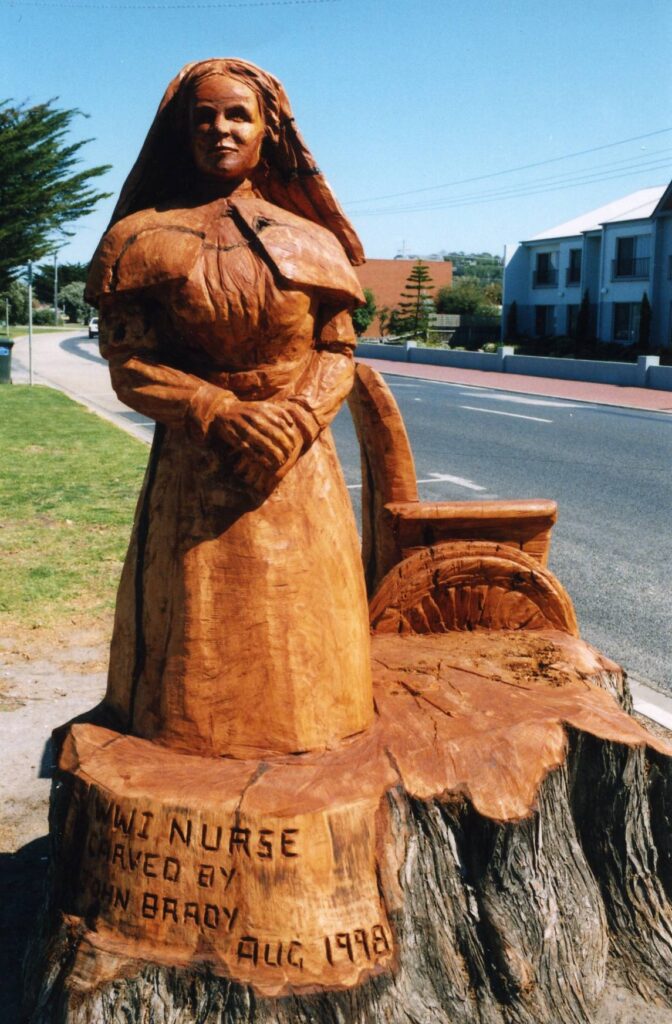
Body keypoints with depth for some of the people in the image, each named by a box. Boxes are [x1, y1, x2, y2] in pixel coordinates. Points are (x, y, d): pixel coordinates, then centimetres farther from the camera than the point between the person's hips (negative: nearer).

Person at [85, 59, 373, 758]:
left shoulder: (310, 243, 8)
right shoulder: (143, 239, 1)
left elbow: (338, 351, 5)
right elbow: (129, 365, -4)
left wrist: (296, 420, -15)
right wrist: (222, 413, -19)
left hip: (299, 466, 2)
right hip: (194, 474, -1)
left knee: (297, 625, 7)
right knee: (200, 636, 3)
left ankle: (304, 732, 26)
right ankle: (194, 733, 23)